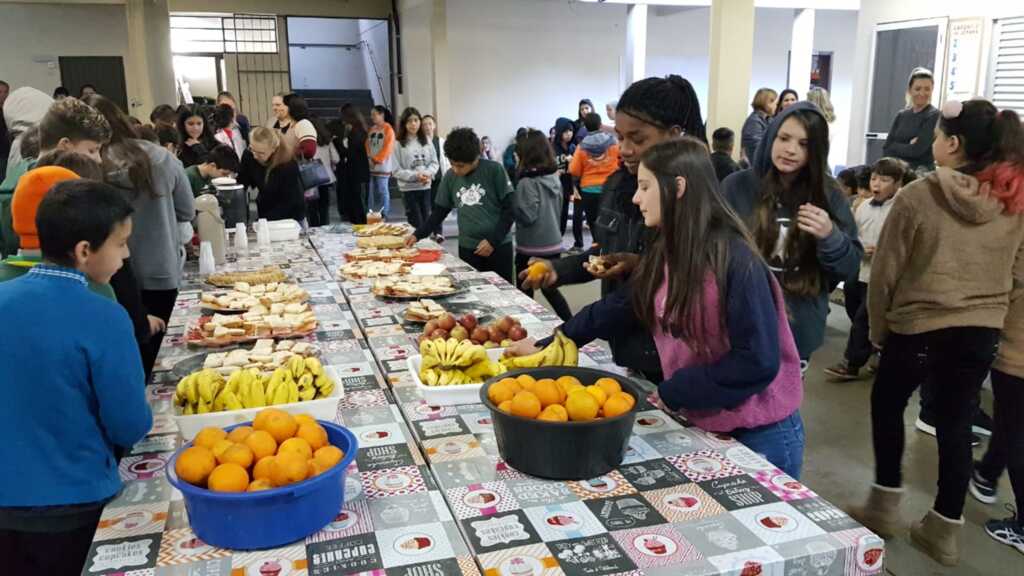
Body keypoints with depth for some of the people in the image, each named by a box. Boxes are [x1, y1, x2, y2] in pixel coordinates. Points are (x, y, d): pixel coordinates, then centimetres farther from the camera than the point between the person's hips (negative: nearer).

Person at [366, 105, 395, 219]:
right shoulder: (372, 129, 16)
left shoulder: (388, 129, -5)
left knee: (382, 190, -3)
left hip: (382, 166, -6)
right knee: (372, 190, 6)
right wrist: (369, 158, -3)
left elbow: (387, 147, -12)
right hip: (371, 165, 6)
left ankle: (384, 215, 2)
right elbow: (367, 145, 14)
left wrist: (376, 159, -13)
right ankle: (372, 214, 12)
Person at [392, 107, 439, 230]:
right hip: (409, 189, -4)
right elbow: (397, 171, -8)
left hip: (426, 187, 4)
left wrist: (428, 174, -13)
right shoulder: (398, 144, -6)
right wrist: (415, 176, -19)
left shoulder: (427, 141, 6)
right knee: (416, 224, -2)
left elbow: (435, 163, 8)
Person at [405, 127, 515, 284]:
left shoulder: (494, 170, -8)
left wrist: (493, 240, -11)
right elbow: (440, 211, 12)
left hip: (498, 246, -3)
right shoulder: (450, 177, 3)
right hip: (467, 248, 3)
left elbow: (510, 208, -6)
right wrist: (418, 234, 3)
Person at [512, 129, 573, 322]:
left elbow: (527, 216, -18)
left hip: (532, 247, -7)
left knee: (525, 291, 7)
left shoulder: (527, 182, -18)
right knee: (550, 288, 19)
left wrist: (513, 198, -8)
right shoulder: (554, 177, 5)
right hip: (553, 243, 7)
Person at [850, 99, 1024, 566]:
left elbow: (885, 270, -9)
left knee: (886, 404, 18)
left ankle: (885, 504, 26)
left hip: (918, 326, -4)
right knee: (956, 423, 13)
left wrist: (877, 329, 3)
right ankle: (945, 528, 22)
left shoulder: (918, 196, -14)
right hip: (983, 330, 4)